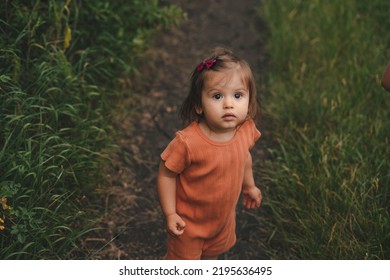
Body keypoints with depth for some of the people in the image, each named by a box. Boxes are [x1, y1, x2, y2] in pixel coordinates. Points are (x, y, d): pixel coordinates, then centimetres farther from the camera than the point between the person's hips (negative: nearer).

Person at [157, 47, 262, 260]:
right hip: (189, 219, -5)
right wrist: (170, 213, -20)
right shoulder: (188, 142, -39)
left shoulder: (246, 130, -21)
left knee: (214, 251, 33)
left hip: (224, 215, 6)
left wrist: (249, 186, 17)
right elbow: (166, 174, -24)